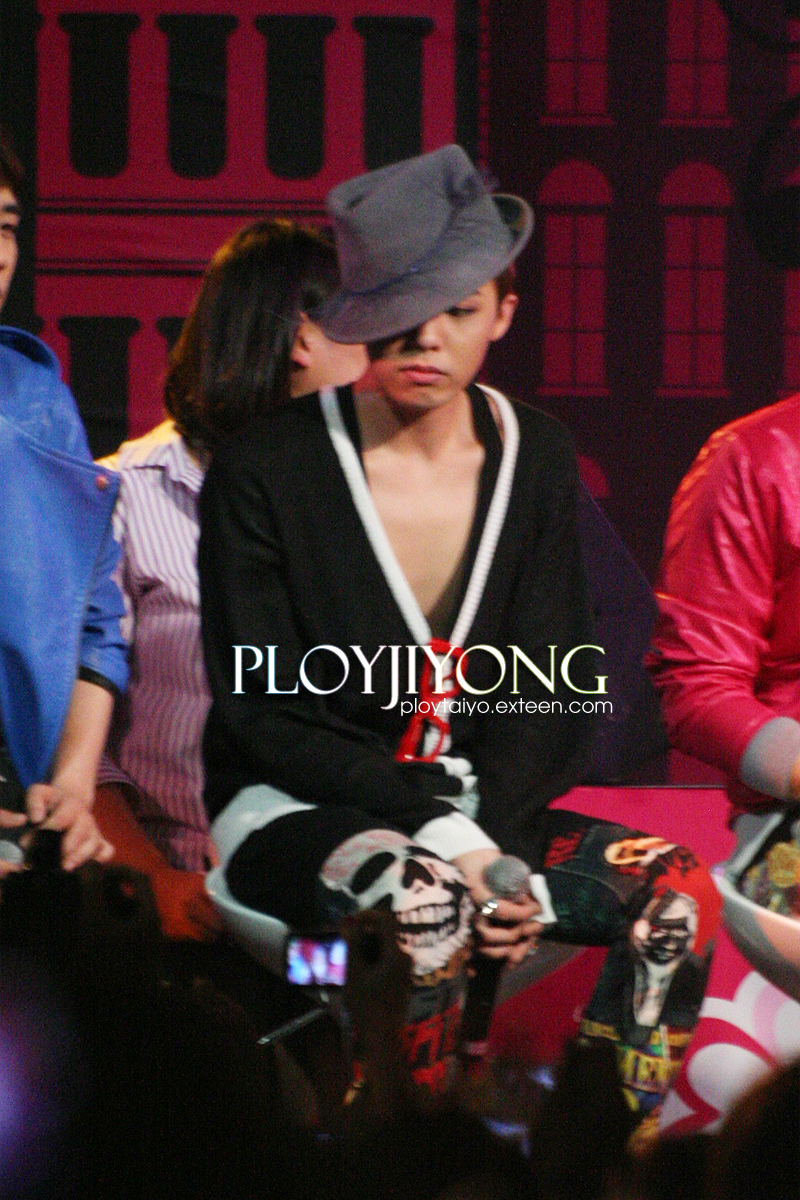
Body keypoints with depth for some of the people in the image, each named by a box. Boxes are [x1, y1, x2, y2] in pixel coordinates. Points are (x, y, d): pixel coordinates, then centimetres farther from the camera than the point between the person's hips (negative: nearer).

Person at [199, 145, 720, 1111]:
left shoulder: (536, 461, 6)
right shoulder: (263, 471, -8)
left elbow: (551, 701, 4)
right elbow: (262, 715, -10)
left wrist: (496, 845, -17)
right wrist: (440, 830, -22)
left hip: (476, 810, 5)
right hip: (291, 808, -5)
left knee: (676, 890, -21)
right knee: (418, 901, -38)